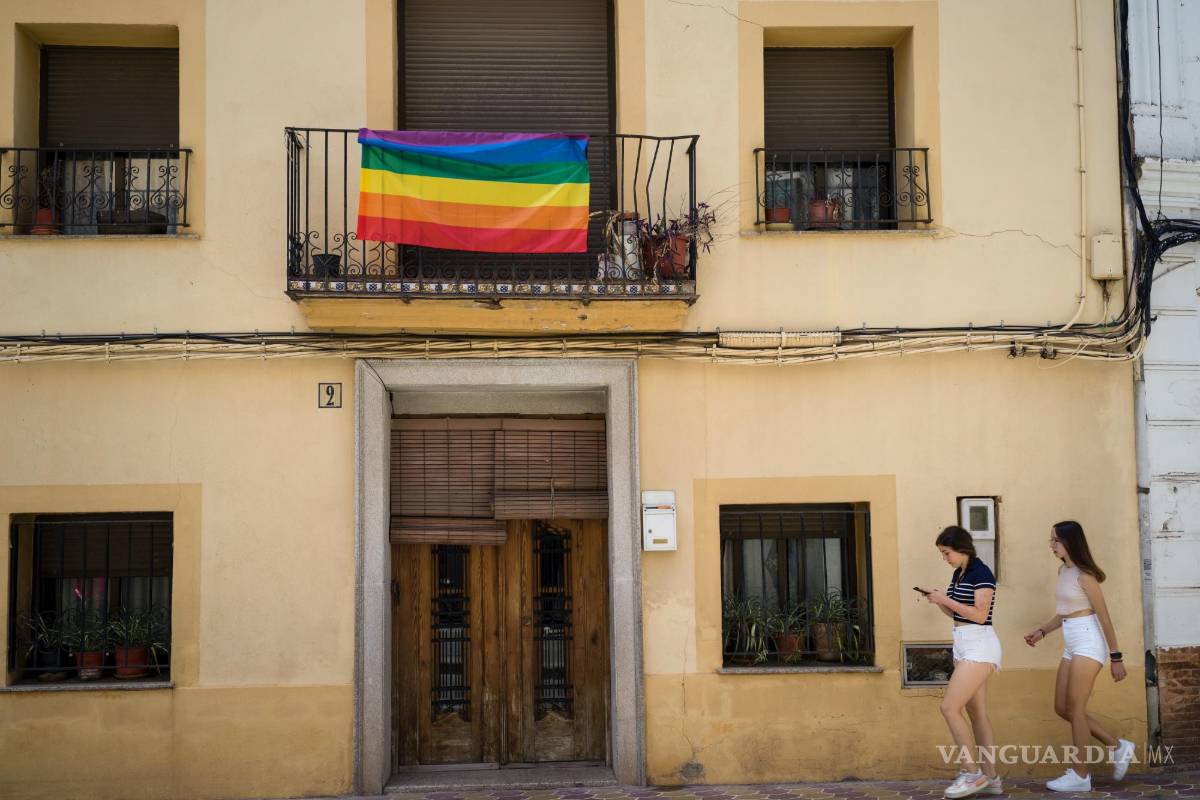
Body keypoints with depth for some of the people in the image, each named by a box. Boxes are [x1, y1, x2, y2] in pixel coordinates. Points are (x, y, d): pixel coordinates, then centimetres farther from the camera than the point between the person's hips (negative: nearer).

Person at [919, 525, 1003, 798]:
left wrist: (946, 600, -18)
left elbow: (979, 614, -20)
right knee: (977, 713, 8)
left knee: (949, 707, -13)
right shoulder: (958, 574, 13)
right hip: (963, 646, 9)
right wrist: (937, 600, 3)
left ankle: (973, 773, -5)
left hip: (980, 646, -9)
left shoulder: (981, 574, -14)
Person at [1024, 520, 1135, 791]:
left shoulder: (1083, 575, -15)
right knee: (1062, 708, 10)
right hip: (1071, 644, 9)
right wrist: (1041, 630, 8)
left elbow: (1104, 617, -14)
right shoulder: (1063, 570, 11)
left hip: (1088, 642, -9)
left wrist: (1116, 657, -13)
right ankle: (1118, 746, 20)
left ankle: (1081, 776, 5)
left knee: (1075, 708, -4)